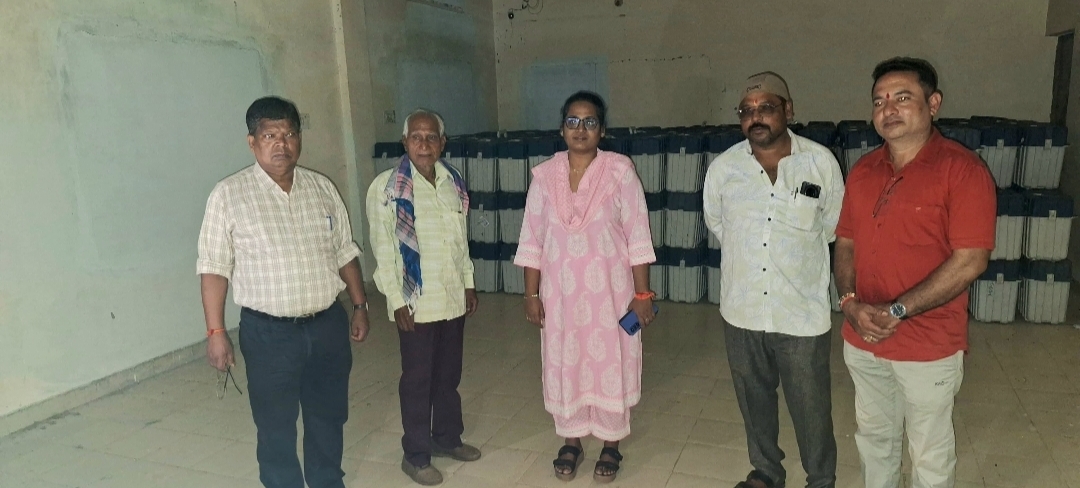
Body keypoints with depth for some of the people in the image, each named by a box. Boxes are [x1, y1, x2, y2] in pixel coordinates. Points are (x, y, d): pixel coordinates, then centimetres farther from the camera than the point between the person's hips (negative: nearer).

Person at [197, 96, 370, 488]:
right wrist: (216, 331, -11)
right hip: (268, 332, -3)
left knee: (329, 417, 17)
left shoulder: (323, 188, 4)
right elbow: (215, 267, -7)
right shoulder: (229, 195, -7)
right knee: (276, 426, 9)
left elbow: (345, 253, 10)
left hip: (328, 325, 4)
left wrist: (360, 306, 9)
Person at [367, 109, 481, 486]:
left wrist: (469, 282, 13)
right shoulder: (387, 187, -12)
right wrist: (397, 300, -13)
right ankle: (416, 455, 23)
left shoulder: (454, 182, 5)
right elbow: (382, 249, -12)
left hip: (453, 297, 5)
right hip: (416, 301, -5)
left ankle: (447, 437, 37)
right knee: (418, 378, 7)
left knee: (449, 373, 18)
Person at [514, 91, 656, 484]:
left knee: (610, 365, 8)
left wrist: (642, 293, -8)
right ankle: (571, 442, 31)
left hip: (609, 290, -2)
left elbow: (637, 236, -7)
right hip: (560, 291, 2)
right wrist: (531, 294, 1)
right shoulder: (544, 175, -1)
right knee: (565, 365, 12)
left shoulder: (620, 171, -8)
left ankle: (611, 446, 28)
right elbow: (532, 239, 3)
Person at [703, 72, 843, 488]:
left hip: (803, 312, -2)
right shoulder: (722, 168, -4)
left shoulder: (821, 162, -9)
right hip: (742, 310, 2)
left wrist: (796, 258, 10)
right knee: (754, 401, 19)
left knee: (811, 407, 11)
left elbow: (833, 227, 4)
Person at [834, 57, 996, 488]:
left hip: (929, 349, -5)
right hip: (862, 342, 5)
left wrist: (896, 312, -20)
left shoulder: (962, 169, -13)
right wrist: (851, 303, -9)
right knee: (873, 440, 22)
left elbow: (970, 261, -18)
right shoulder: (863, 170, 5)